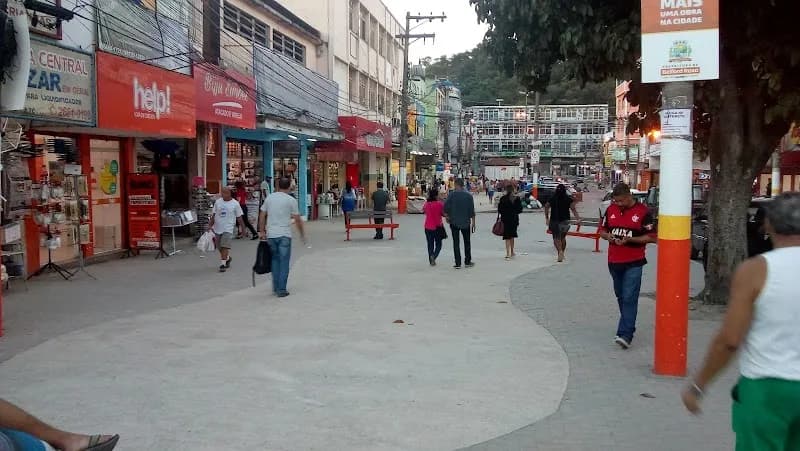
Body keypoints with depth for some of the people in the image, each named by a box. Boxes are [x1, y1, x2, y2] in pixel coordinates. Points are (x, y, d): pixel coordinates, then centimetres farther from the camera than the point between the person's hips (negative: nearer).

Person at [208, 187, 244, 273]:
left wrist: (242, 228, 3)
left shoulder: (235, 204, -4)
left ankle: (223, 264, -11)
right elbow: (213, 214, 13)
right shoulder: (218, 202, 6)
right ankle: (227, 258, 38)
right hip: (217, 228, 5)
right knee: (220, 247, 14)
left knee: (225, 247, -15)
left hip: (228, 229, -5)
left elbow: (239, 217, 1)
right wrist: (210, 225, 9)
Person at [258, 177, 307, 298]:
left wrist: (261, 231, 18)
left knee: (275, 260, 17)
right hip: (284, 235, -4)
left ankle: (276, 287, 20)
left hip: (271, 235, 4)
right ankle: (281, 290, 2)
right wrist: (302, 234, 8)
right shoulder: (291, 200, -4)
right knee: (284, 262, 2)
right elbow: (297, 220, -2)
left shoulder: (269, 198, 8)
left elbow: (262, 216, 10)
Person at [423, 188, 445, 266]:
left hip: (428, 227, 3)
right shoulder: (440, 203, -13)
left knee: (430, 244, 13)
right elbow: (444, 214, -6)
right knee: (438, 244, 8)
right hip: (437, 227, -3)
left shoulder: (426, 203, -2)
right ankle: (434, 256, -16)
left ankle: (431, 261, 13)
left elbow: (424, 211, 15)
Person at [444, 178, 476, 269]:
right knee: (467, 242, 15)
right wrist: (473, 223, 5)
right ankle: (467, 262, 19)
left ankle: (458, 263, 1)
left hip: (454, 222, -2)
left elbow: (445, 207, -12)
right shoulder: (469, 196, -2)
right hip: (466, 222, 2)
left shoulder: (452, 195, -8)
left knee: (456, 243, 3)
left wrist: (447, 217, 4)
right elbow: (472, 211, -2)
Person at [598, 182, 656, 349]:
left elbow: (651, 237, -6)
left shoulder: (642, 211, -7)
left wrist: (630, 239, -19)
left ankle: (625, 335, -15)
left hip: (633, 263, -5)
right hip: (614, 261, 6)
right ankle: (628, 327, 31)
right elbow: (603, 230, 15)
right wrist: (608, 236, -8)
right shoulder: (611, 209, 7)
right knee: (620, 297, 15)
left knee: (629, 298, -11)